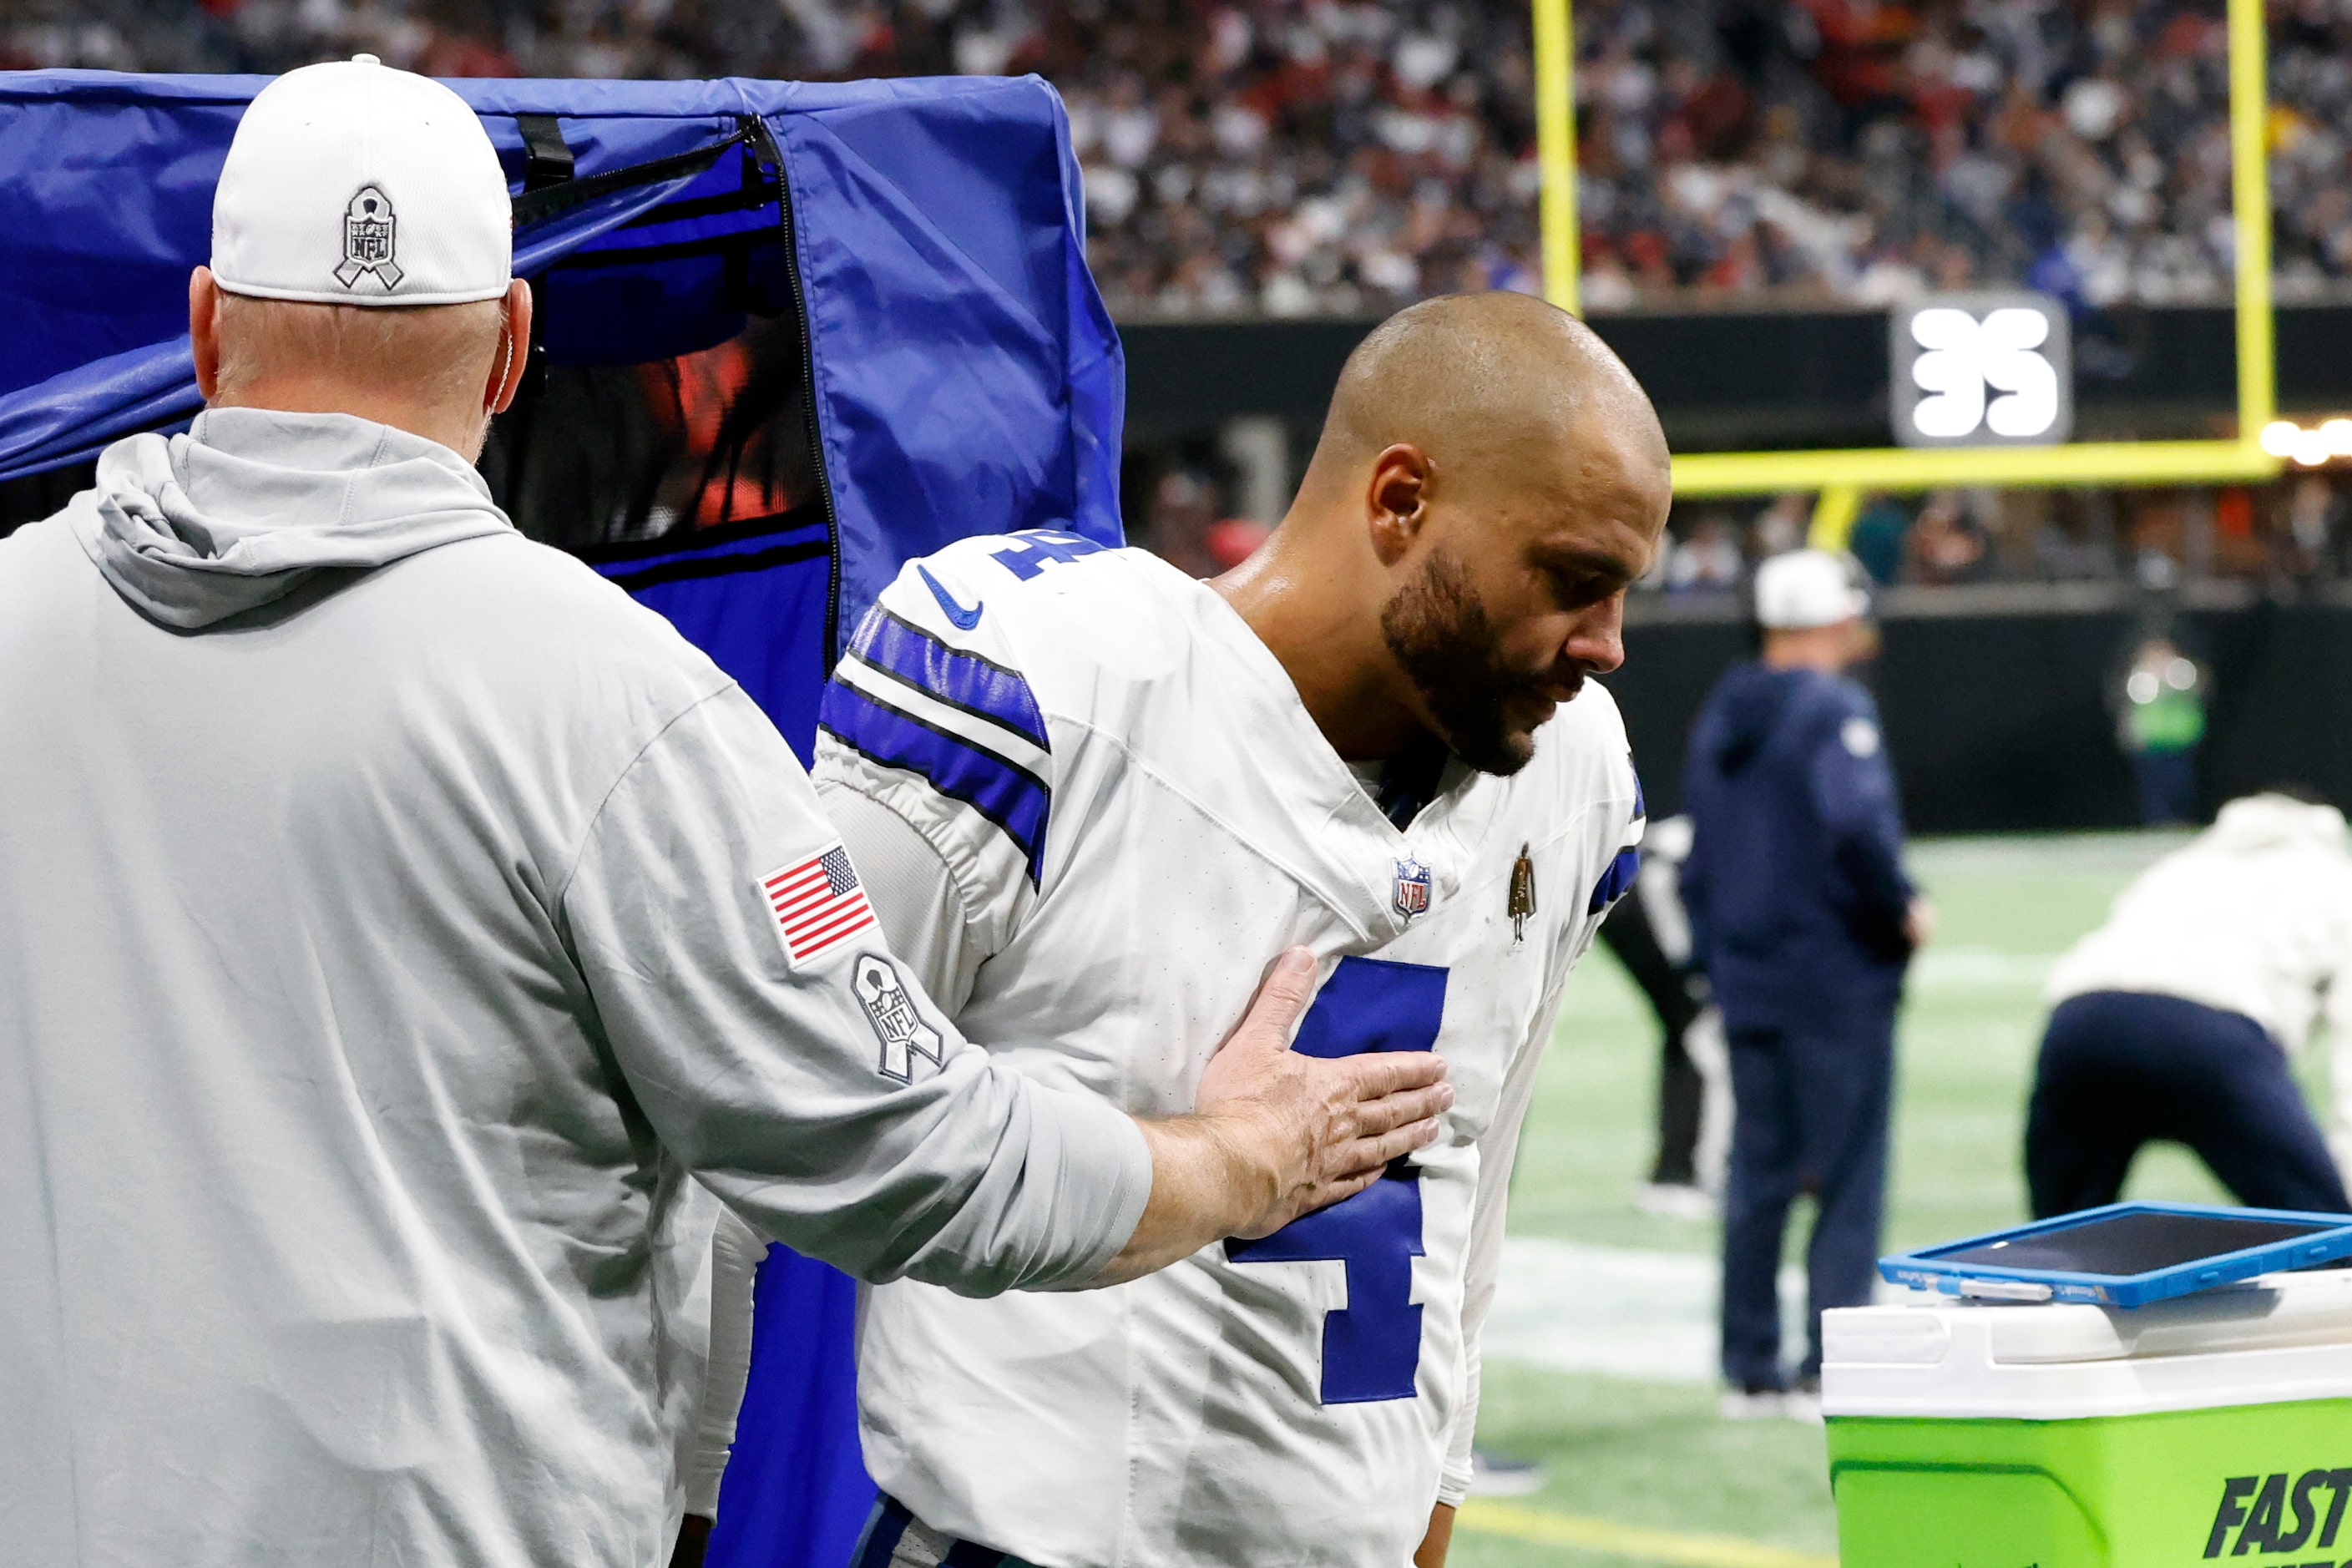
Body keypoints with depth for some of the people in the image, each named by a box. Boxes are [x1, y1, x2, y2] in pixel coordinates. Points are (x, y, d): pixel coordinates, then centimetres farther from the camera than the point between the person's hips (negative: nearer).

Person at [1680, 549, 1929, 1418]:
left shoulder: (1719, 718, 13)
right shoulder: (1833, 708, -11)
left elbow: (1700, 861, 15)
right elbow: (1857, 824, -26)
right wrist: (1899, 910, -13)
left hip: (1744, 979, 7)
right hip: (1838, 979, -7)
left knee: (1758, 1175, 12)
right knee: (1847, 1175, -1)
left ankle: (1749, 1370, 15)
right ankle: (1830, 1370, -3)